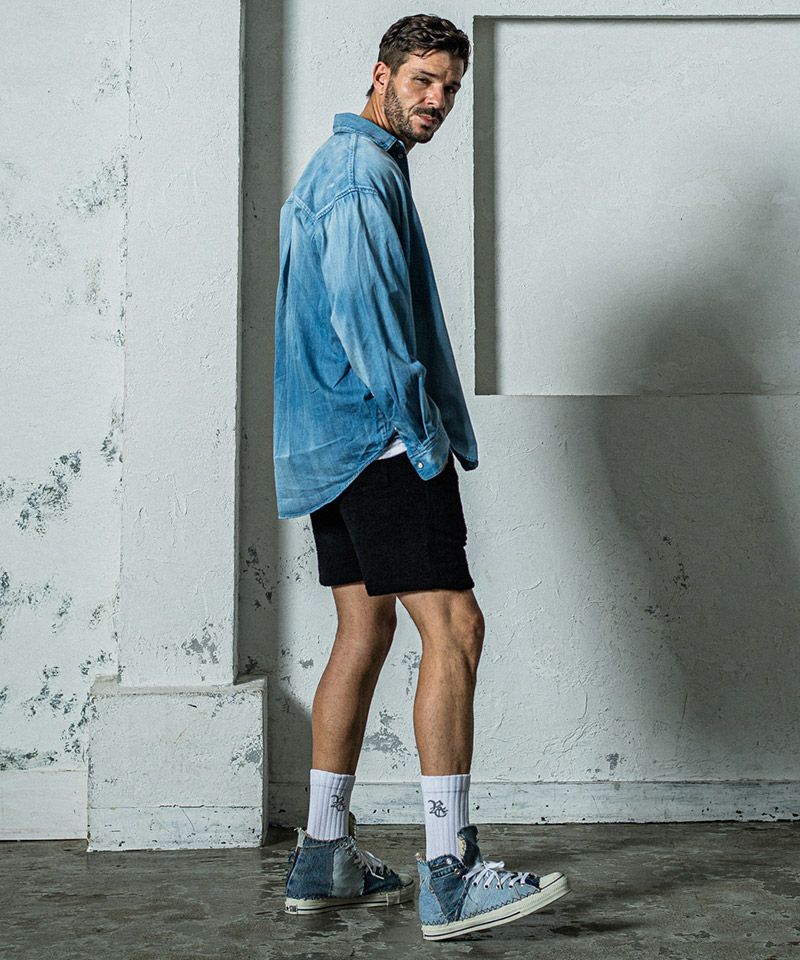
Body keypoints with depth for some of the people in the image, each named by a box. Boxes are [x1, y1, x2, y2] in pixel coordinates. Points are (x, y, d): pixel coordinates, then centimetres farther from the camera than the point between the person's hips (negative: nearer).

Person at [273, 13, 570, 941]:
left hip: (326, 444, 11)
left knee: (365, 631, 11)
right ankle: (449, 874, -11)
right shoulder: (363, 172, -9)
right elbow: (364, 310, -19)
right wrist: (423, 436, -16)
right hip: (380, 443, -11)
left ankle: (323, 855, 16)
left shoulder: (333, 165, 24)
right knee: (453, 626, -12)